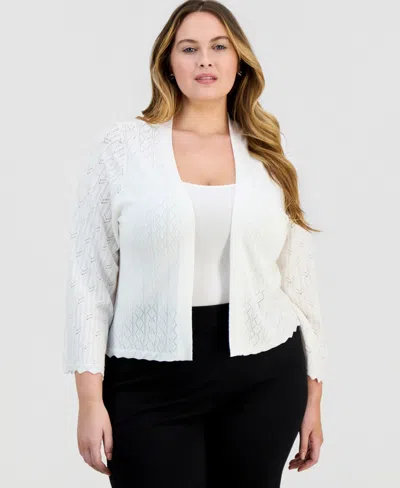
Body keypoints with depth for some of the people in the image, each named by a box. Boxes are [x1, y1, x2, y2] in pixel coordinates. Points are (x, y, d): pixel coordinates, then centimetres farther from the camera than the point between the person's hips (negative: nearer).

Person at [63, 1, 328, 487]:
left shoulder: (268, 157, 7)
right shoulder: (123, 146, -2)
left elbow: (297, 278, 10)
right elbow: (89, 277, -3)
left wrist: (313, 394, 10)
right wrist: (91, 398, -7)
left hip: (265, 377, 3)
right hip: (150, 382, -2)